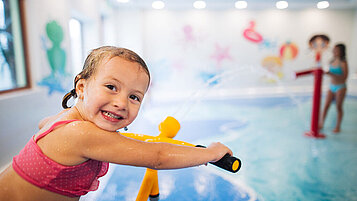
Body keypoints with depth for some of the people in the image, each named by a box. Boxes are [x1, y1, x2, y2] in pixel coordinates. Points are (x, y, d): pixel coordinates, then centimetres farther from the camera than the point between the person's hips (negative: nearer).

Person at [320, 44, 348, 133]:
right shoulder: (332, 61, 3)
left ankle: (338, 127, 17)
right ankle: (321, 124, 16)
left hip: (340, 87, -5)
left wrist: (332, 74, -26)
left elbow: (344, 77, -20)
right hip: (331, 86, 5)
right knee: (326, 105, 6)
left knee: (339, 107, 5)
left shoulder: (343, 63, -14)